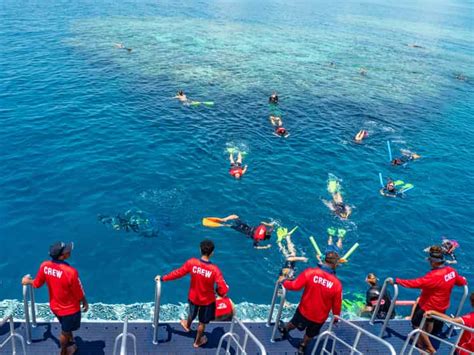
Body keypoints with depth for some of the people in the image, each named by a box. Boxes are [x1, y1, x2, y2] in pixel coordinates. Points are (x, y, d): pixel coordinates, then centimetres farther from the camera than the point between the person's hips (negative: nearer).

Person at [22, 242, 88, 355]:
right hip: (70, 308, -5)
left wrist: (27, 281, 23)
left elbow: (37, 284, 0)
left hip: (55, 306, 5)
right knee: (65, 332, 22)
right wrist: (85, 303, -1)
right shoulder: (70, 271, -36)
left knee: (67, 328, 32)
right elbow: (79, 293, -22)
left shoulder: (44, 266, -19)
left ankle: (71, 344, 55)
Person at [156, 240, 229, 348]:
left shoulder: (192, 263, -23)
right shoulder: (214, 269, -31)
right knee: (202, 322, 24)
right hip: (207, 300, -3)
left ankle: (187, 325, 66)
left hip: (193, 297, 3)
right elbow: (223, 289, -31)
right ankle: (197, 342, 46)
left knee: (192, 314, 36)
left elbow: (178, 273, -10)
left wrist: (163, 278, 5)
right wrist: (219, 293, -6)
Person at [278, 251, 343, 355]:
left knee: (294, 322, 33)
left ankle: (284, 329, 60)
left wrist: (283, 281, -1)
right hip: (320, 317, 0)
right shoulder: (337, 283, -21)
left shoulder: (310, 272, -25)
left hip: (304, 310, 1)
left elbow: (295, 286, -22)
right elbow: (336, 304, -9)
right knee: (310, 334, 29)